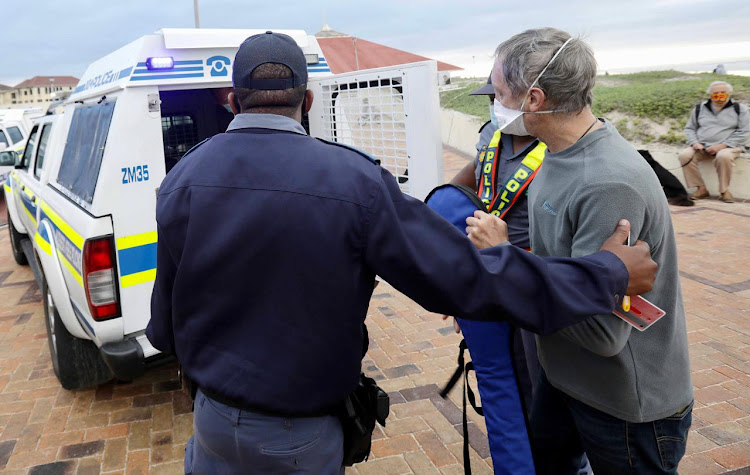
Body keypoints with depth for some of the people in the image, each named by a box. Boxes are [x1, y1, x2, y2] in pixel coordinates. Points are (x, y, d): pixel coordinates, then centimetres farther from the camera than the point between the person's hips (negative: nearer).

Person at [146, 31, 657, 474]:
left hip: (216, 424, 3)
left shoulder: (182, 181, -11)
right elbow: (467, 278, -22)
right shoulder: (355, 182, -22)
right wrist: (609, 273, -11)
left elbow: (165, 329, -3)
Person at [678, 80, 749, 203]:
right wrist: (694, 142, -4)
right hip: (702, 147, 3)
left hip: (728, 147, -3)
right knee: (685, 155, -26)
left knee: (724, 156, -39)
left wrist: (723, 145, -13)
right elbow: (689, 128, 18)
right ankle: (701, 189, -18)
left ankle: (724, 190, -19)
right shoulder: (700, 108, 13)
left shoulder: (739, 109, 5)